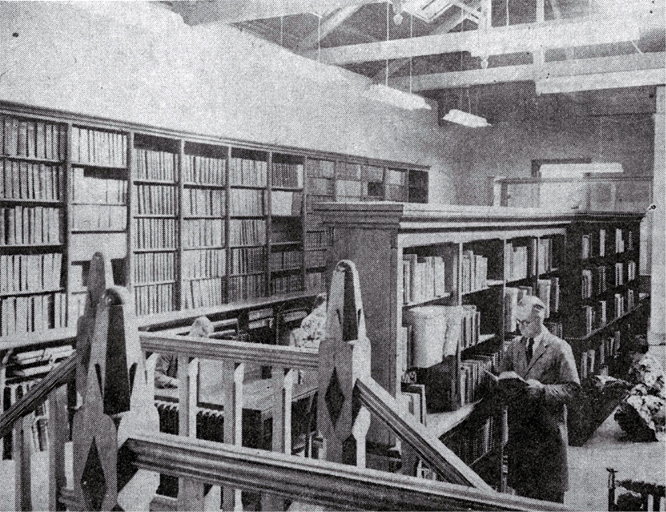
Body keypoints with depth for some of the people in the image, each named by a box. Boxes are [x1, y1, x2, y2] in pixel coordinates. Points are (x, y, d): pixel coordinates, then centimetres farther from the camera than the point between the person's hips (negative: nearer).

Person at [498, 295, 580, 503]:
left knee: (551, 493, 3)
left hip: (548, 430, -4)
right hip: (519, 427, 5)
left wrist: (543, 389, -22)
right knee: (522, 487, 10)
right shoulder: (514, 346, 9)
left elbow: (571, 387, -9)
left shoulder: (559, 348, -6)